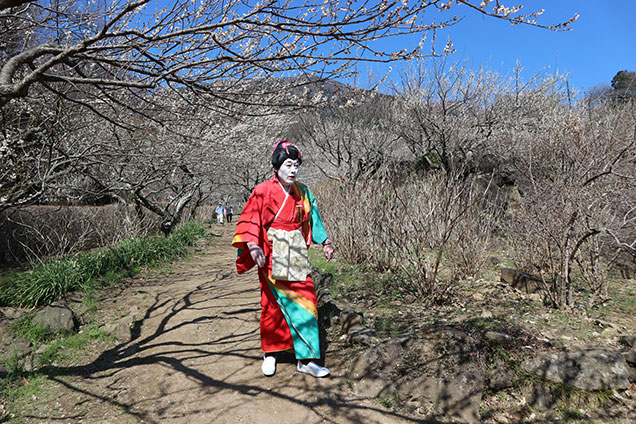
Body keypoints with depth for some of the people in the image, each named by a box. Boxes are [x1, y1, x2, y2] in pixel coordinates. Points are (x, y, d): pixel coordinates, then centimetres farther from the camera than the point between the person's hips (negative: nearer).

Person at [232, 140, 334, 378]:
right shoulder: (263, 191, -7)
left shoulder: (302, 192, 8)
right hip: (273, 257, -4)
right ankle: (270, 354, 27)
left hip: (296, 255, 5)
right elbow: (249, 221, -10)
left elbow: (312, 218, 20)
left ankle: (306, 360, 11)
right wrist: (253, 247, -24)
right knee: (273, 305, 5)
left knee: (307, 302, 0)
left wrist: (325, 242, 20)